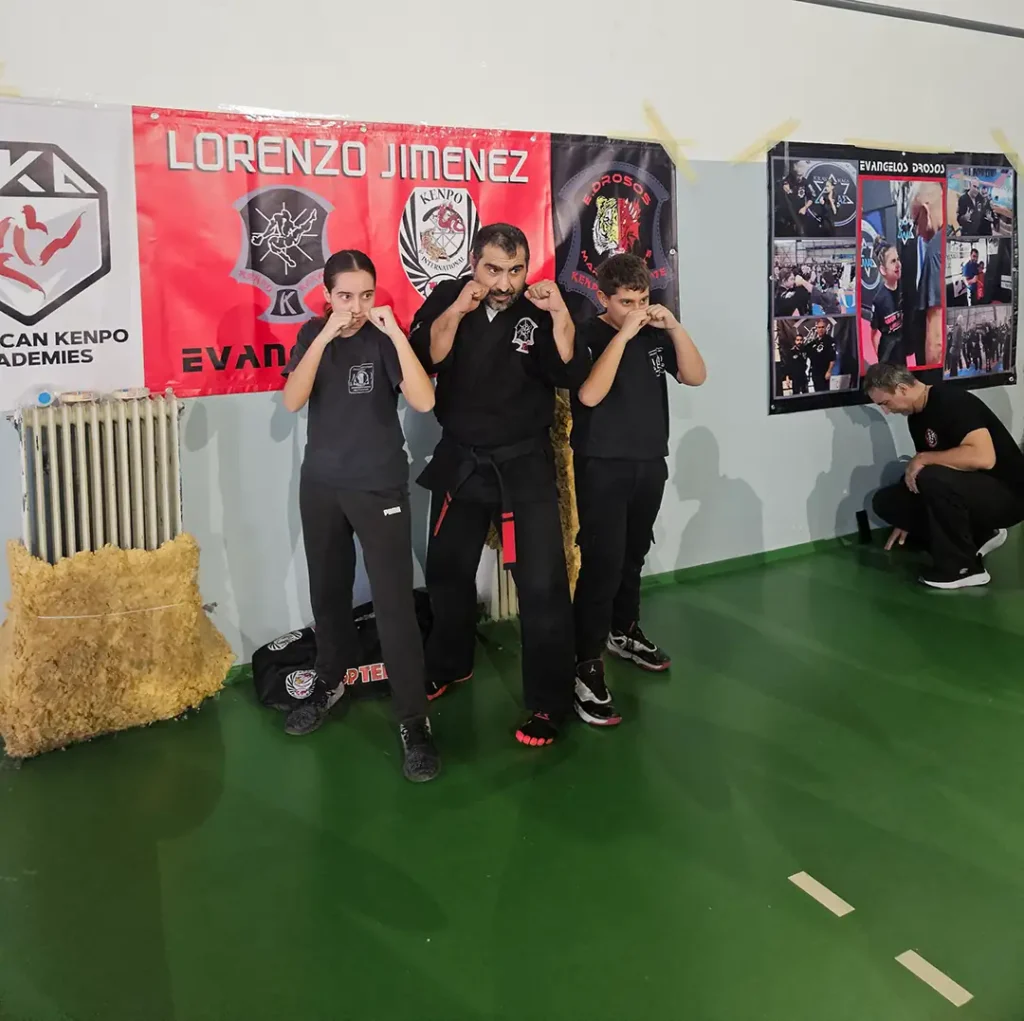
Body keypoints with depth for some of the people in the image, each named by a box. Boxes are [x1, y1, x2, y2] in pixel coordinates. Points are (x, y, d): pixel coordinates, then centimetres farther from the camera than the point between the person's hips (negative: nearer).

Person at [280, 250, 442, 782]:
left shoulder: (385, 338, -7)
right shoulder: (313, 334, 2)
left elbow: (424, 401, -22)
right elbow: (292, 402, -13)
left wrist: (396, 333, -27)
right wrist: (324, 337, -22)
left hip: (380, 488, -4)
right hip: (320, 486, 4)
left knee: (394, 602, -7)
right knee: (328, 592, 15)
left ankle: (413, 720, 0)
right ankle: (330, 682, 37)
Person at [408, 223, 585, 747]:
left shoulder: (540, 307, -6)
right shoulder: (447, 298, -3)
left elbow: (569, 374, -16)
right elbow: (423, 361, -15)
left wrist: (560, 316, -26)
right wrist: (456, 311, -25)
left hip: (525, 463, -2)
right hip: (459, 459, 3)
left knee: (543, 584, -5)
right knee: (447, 574, 17)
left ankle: (549, 702, 9)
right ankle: (448, 665, 41)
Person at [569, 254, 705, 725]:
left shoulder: (655, 334, 6)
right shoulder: (586, 336, -9)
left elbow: (695, 376, 2)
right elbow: (589, 395, -23)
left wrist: (674, 327, -11)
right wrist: (622, 335, -23)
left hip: (650, 463, 6)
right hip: (602, 467, -5)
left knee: (634, 555, 16)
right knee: (602, 563, -11)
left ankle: (623, 632, 36)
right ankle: (586, 667, -7)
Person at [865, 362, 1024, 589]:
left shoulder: (952, 401, -21)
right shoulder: (916, 417, 5)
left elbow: (983, 457, -35)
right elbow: (922, 470, 15)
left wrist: (923, 458, -25)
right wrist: (906, 521, 11)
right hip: (968, 491, 9)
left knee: (933, 477, -35)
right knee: (886, 501, 0)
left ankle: (964, 567, -16)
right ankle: (978, 536, 6)